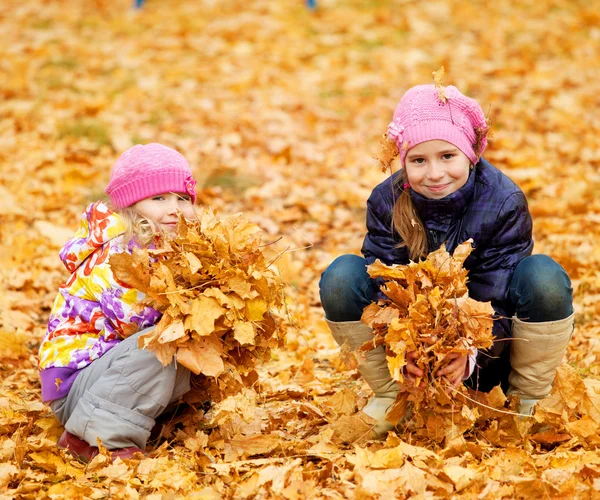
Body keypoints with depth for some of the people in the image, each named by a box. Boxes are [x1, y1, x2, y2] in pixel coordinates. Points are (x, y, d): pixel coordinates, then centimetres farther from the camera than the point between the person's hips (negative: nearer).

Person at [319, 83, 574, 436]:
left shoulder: (504, 202, -20)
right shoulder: (387, 202, -15)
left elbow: (494, 298, -22)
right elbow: (385, 290, -18)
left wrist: (470, 355, -40)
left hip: (488, 344, -1)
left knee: (545, 277, -32)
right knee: (341, 278, -22)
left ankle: (529, 401, -10)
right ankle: (389, 394, -5)